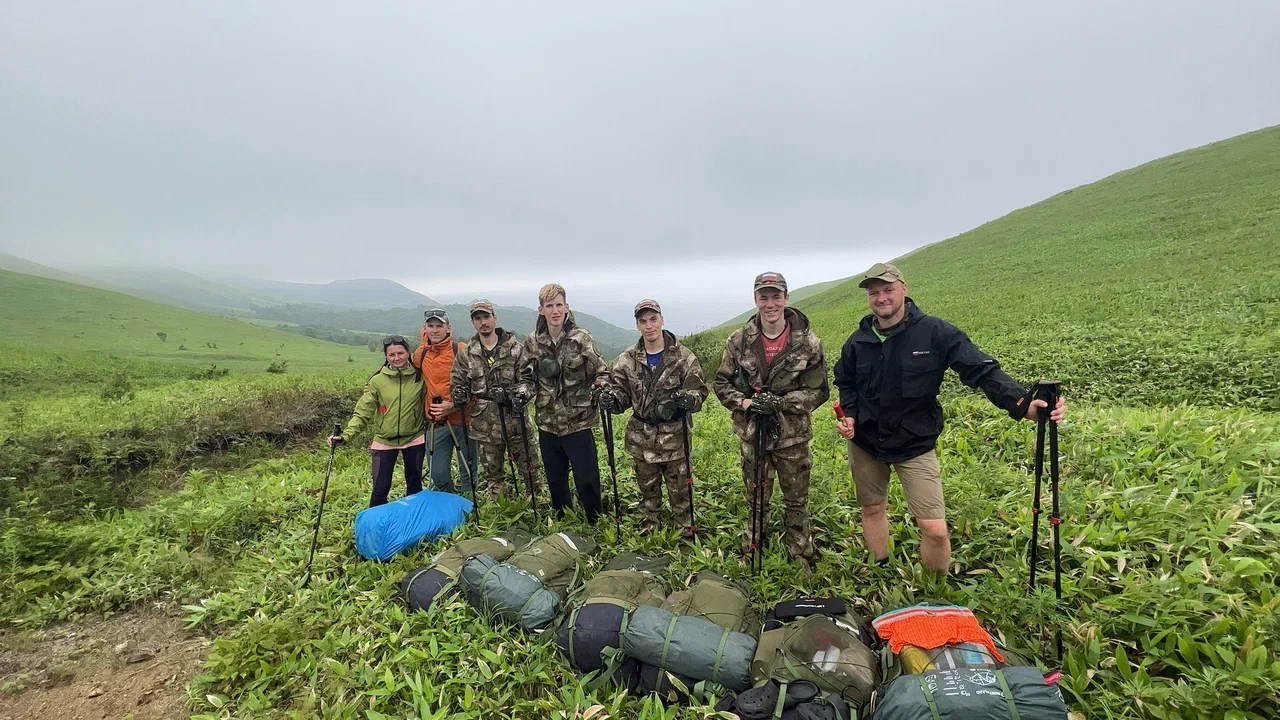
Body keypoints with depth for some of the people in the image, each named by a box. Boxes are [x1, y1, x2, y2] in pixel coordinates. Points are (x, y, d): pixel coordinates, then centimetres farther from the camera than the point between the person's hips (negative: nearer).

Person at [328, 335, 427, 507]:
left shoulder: (420, 377, -5)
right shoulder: (377, 381, -7)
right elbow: (363, 412, -8)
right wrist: (345, 435, -19)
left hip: (415, 439, 1)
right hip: (384, 441, -1)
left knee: (414, 483, 15)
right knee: (380, 488, 0)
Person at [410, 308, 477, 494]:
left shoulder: (461, 351, -10)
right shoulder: (420, 353, 5)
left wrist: (454, 405, -19)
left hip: (462, 419, -4)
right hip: (436, 422, 4)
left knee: (467, 472, 9)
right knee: (438, 474, 10)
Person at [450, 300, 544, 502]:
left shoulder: (515, 348, -2)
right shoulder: (466, 354, 5)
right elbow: (457, 383, 11)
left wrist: (519, 394, -25)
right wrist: (459, 394, -12)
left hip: (515, 422, -2)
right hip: (485, 426, 2)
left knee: (530, 471, 7)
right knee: (492, 476, 15)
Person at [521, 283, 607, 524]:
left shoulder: (582, 338, -9)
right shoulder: (533, 341, 1)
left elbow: (600, 373, -4)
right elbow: (528, 377, 11)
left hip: (578, 422, -3)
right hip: (547, 423, 4)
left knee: (587, 479, 4)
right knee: (555, 481, 17)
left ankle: (595, 524, 26)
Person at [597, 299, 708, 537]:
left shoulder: (683, 356, -8)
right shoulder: (628, 359, -1)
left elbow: (699, 391, -7)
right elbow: (621, 394, 2)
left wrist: (689, 399, -30)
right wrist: (608, 396, -21)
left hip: (675, 436, -2)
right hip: (642, 437, 3)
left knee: (680, 488, 12)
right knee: (647, 488, 20)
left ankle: (685, 529, 34)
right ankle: (650, 524, 42)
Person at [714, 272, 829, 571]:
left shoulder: (808, 342, -9)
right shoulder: (739, 340, -5)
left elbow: (819, 390, -7)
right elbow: (722, 382, 3)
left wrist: (780, 402, -20)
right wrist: (743, 403, -16)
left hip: (793, 435, -1)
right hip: (752, 433, 1)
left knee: (797, 501, 15)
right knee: (756, 500, 18)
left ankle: (801, 558, 35)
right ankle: (751, 555, 37)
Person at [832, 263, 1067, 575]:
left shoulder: (934, 332, -14)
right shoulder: (858, 341, -3)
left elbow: (982, 370, -20)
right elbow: (845, 383, 11)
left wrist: (1023, 404, -34)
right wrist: (848, 414, -6)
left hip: (915, 444, -3)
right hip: (864, 441, 3)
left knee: (935, 529, -6)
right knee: (872, 509, 18)